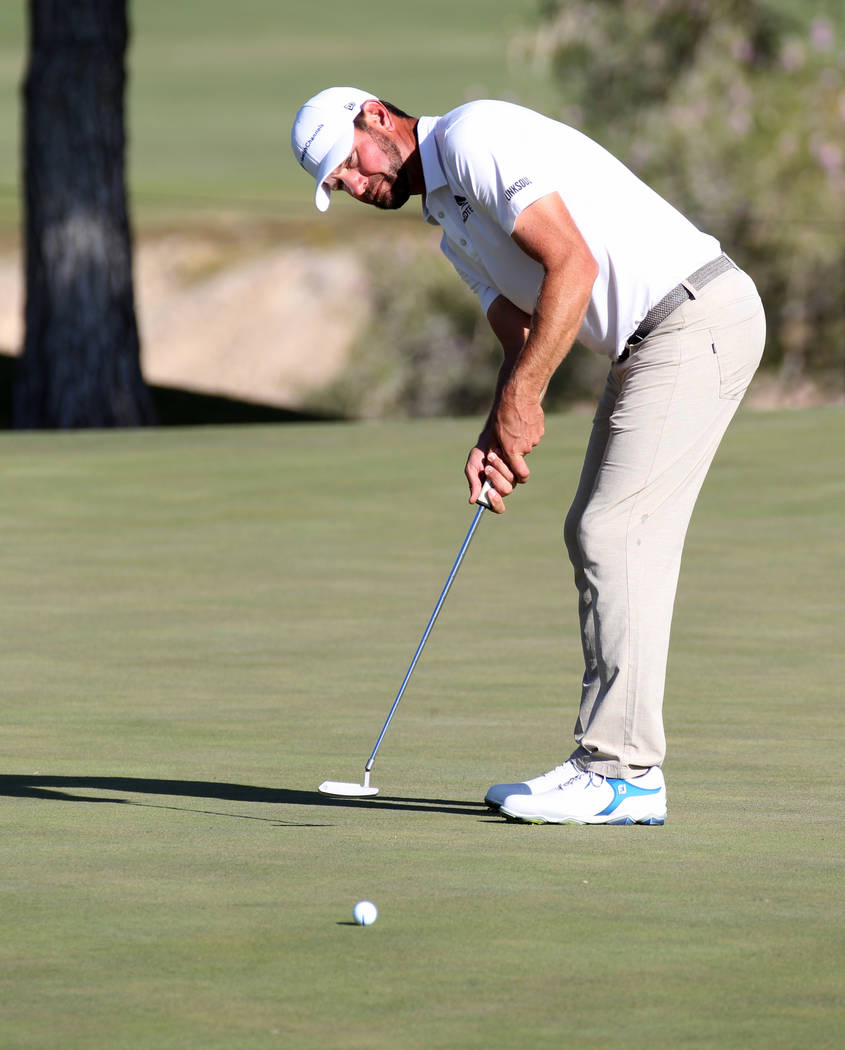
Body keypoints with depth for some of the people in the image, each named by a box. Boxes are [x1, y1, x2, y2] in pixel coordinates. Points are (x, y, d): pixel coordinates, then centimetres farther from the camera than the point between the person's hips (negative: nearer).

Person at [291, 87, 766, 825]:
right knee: (595, 536, 11)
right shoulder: (453, 227, 21)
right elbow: (521, 340, 16)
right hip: (650, 341, 11)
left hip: (697, 316, -11)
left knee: (619, 535, -12)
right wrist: (497, 438, -3)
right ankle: (613, 764, 12)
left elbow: (573, 263, -19)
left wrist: (521, 398, -15)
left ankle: (621, 773, -12)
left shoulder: (476, 138, -11)